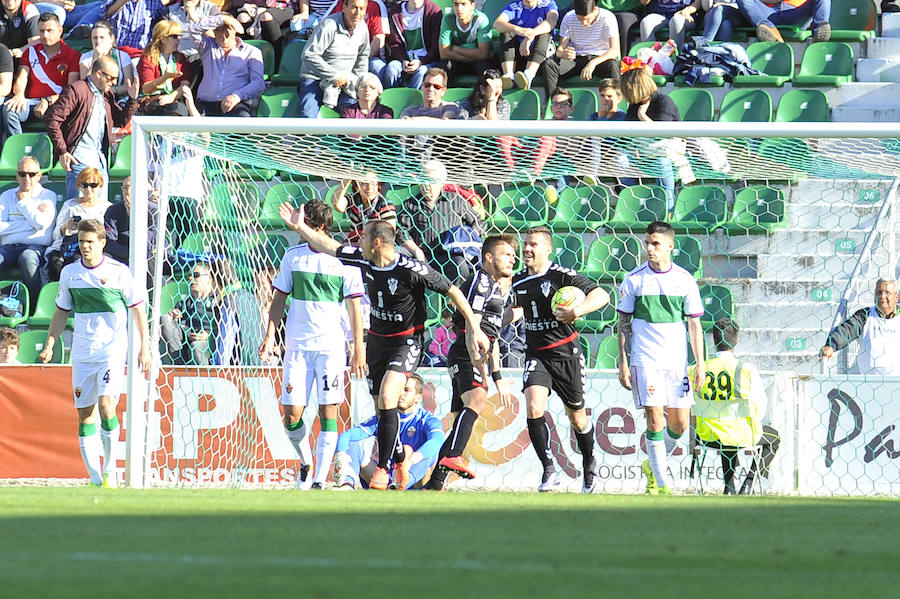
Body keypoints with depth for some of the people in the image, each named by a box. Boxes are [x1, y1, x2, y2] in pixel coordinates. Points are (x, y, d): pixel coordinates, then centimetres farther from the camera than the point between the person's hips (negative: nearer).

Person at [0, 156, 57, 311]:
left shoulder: (47, 196, 12)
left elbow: (41, 223, -7)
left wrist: (23, 202, 5)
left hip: (36, 246, -3)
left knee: (27, 258, -39)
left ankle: (35, 308, -29)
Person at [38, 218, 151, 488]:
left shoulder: (119, 272, -4)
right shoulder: (69, 273, 6)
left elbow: (138, 310, 1)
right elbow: (61, 313, 15)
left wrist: (144, 348, -3)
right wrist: (49, 345, 5)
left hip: (112, 351, -4)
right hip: (82, 352, 4)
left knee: (106, 406, -20)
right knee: (85, 414, 2)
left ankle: (110, 470, -6)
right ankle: (95, 480, 8)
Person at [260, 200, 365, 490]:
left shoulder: (344, 260, -1)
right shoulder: (293, 256, 6)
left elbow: (355, 307, 1)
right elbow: (279, 299, 13)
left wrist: (358, 349, -2)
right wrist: (270, 336, 3)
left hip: (331, 346, -2)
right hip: (297, 345, 2)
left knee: (328, 412, -7)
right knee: (292, 414, -3)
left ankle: (320, 480, -4)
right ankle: (306, 463, 23)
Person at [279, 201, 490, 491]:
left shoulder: (411, 270, -22)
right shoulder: (363, 259, -5)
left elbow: (453, 292, -15)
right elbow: (329, 246, 11)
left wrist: (474, 328, -15)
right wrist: (300, 227, 9)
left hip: (407, 341, -7)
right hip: (378, 338, 7)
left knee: (387, 399, -21)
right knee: (381, 407, 10)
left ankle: (383, 468, -17)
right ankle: (401, 457, 35)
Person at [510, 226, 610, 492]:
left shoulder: (561, 275, -12)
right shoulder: (519, 281, 6)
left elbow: (601, 296, -19)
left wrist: (577, 311, -35)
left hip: (567, 354, -3)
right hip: (536, 356, 3)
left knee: (577, 417, 10)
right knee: (534, 408, -21)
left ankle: (589, 467, 35)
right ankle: (549, 471, -15)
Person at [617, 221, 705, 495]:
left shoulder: (685, 280, 3)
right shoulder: (634, 280, -1)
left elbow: (694, 324, 8)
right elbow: (624, 323, 4)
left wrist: (700, 364, 3)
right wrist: (623, 364, -1)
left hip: (677, 361, 2)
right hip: (645, 360, -2)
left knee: (679, 423, 3)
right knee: (655, 419, -11)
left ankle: (653, 466, 28)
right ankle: (662, 483, -5)